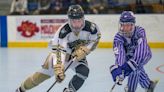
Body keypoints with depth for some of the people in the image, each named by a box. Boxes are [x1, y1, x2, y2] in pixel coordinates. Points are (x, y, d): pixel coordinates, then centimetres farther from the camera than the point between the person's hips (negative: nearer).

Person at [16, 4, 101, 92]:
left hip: (78, 54, 2)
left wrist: (83, 50, -22)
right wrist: (58, 69, -55)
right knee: (45, 72, -5)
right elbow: (59, 50, -43)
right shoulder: (63, 31, -35)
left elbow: (95, 40, -6)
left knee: (84, 71, -24)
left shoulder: (90, 27, -26)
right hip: (62, 52, -2)